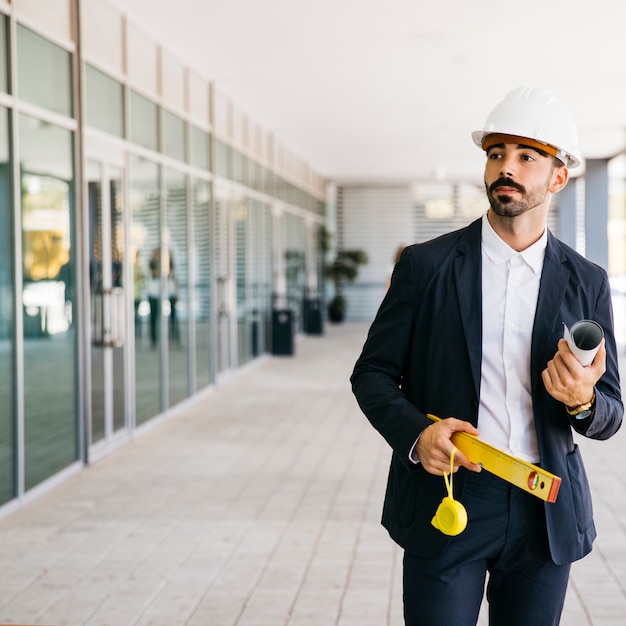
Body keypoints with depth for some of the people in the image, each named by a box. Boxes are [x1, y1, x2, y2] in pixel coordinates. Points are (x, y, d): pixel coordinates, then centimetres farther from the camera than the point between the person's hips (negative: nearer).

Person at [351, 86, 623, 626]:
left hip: (546, 513, 2)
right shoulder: (426, 265, -2)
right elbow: (372, 373, 2)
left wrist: (581, 400, -18)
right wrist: (416, 433, -18)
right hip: (446, 500, -2)